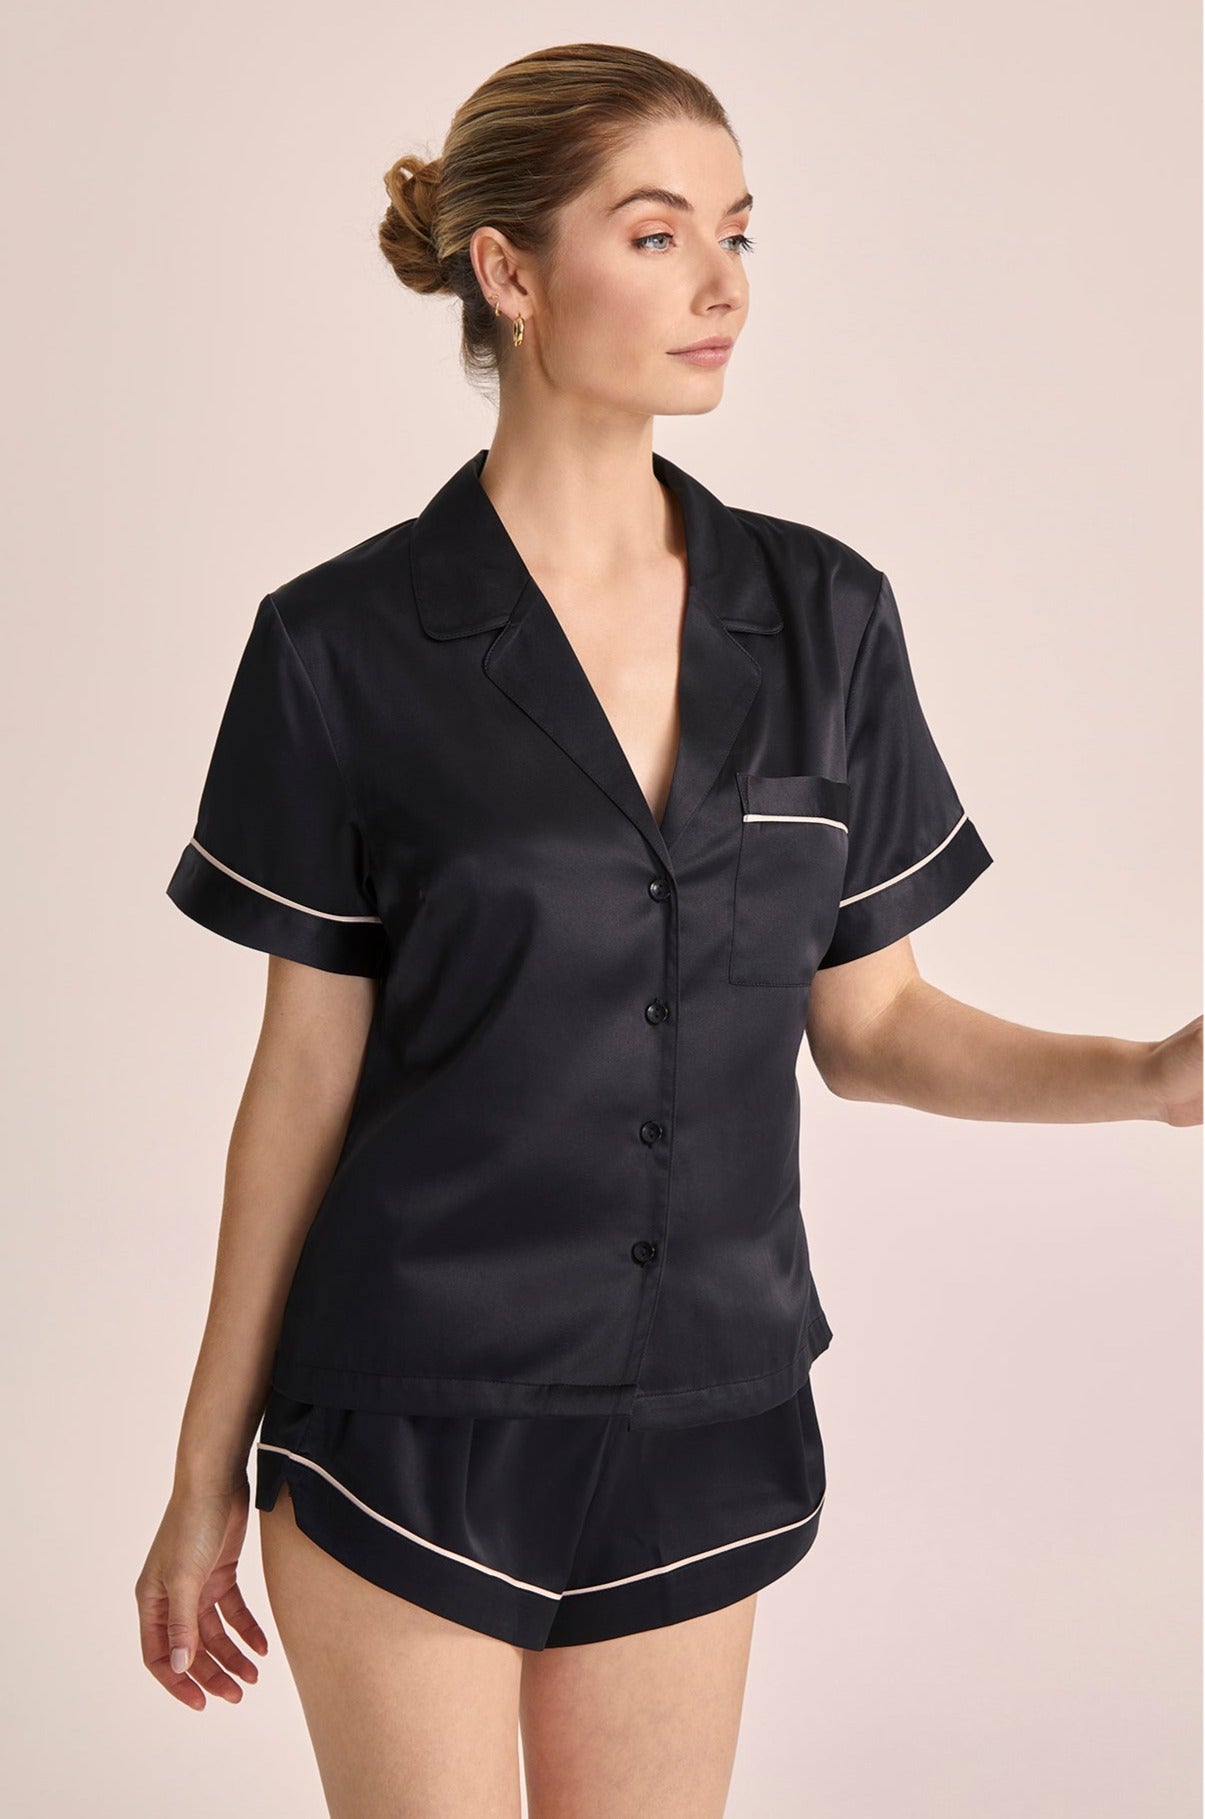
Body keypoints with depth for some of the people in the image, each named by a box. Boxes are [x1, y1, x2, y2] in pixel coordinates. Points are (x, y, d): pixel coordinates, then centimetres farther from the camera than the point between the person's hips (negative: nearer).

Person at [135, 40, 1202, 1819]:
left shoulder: (822, 615, 1)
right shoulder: (348, 642, -8)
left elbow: (867, 1021, 6)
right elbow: (306, 1075, -3)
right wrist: (207, 1474, 1)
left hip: (703, 1422, 3)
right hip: (412, 1424, -3)